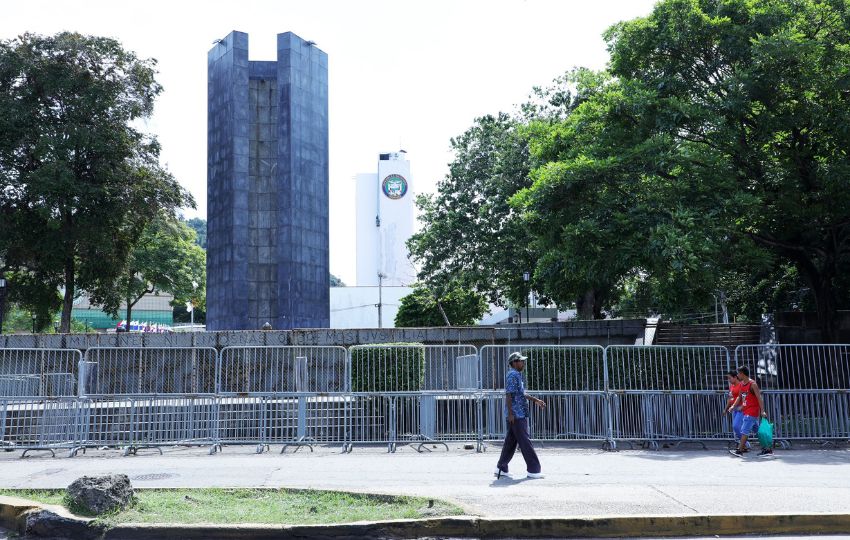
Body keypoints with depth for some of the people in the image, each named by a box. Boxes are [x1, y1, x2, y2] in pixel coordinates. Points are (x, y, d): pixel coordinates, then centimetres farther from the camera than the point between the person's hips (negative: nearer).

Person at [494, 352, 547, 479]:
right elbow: (509, 394, -19)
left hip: (519, 415, 10)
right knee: (525, 442, -6)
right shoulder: (513, 375, -13)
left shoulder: (518, 375, 19)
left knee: (511, 441, 12)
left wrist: (535, 400, 31)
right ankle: (533, 470, -3)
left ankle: (501, 469, 18)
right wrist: (510, 413, -23)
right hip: (516, 415, -10)